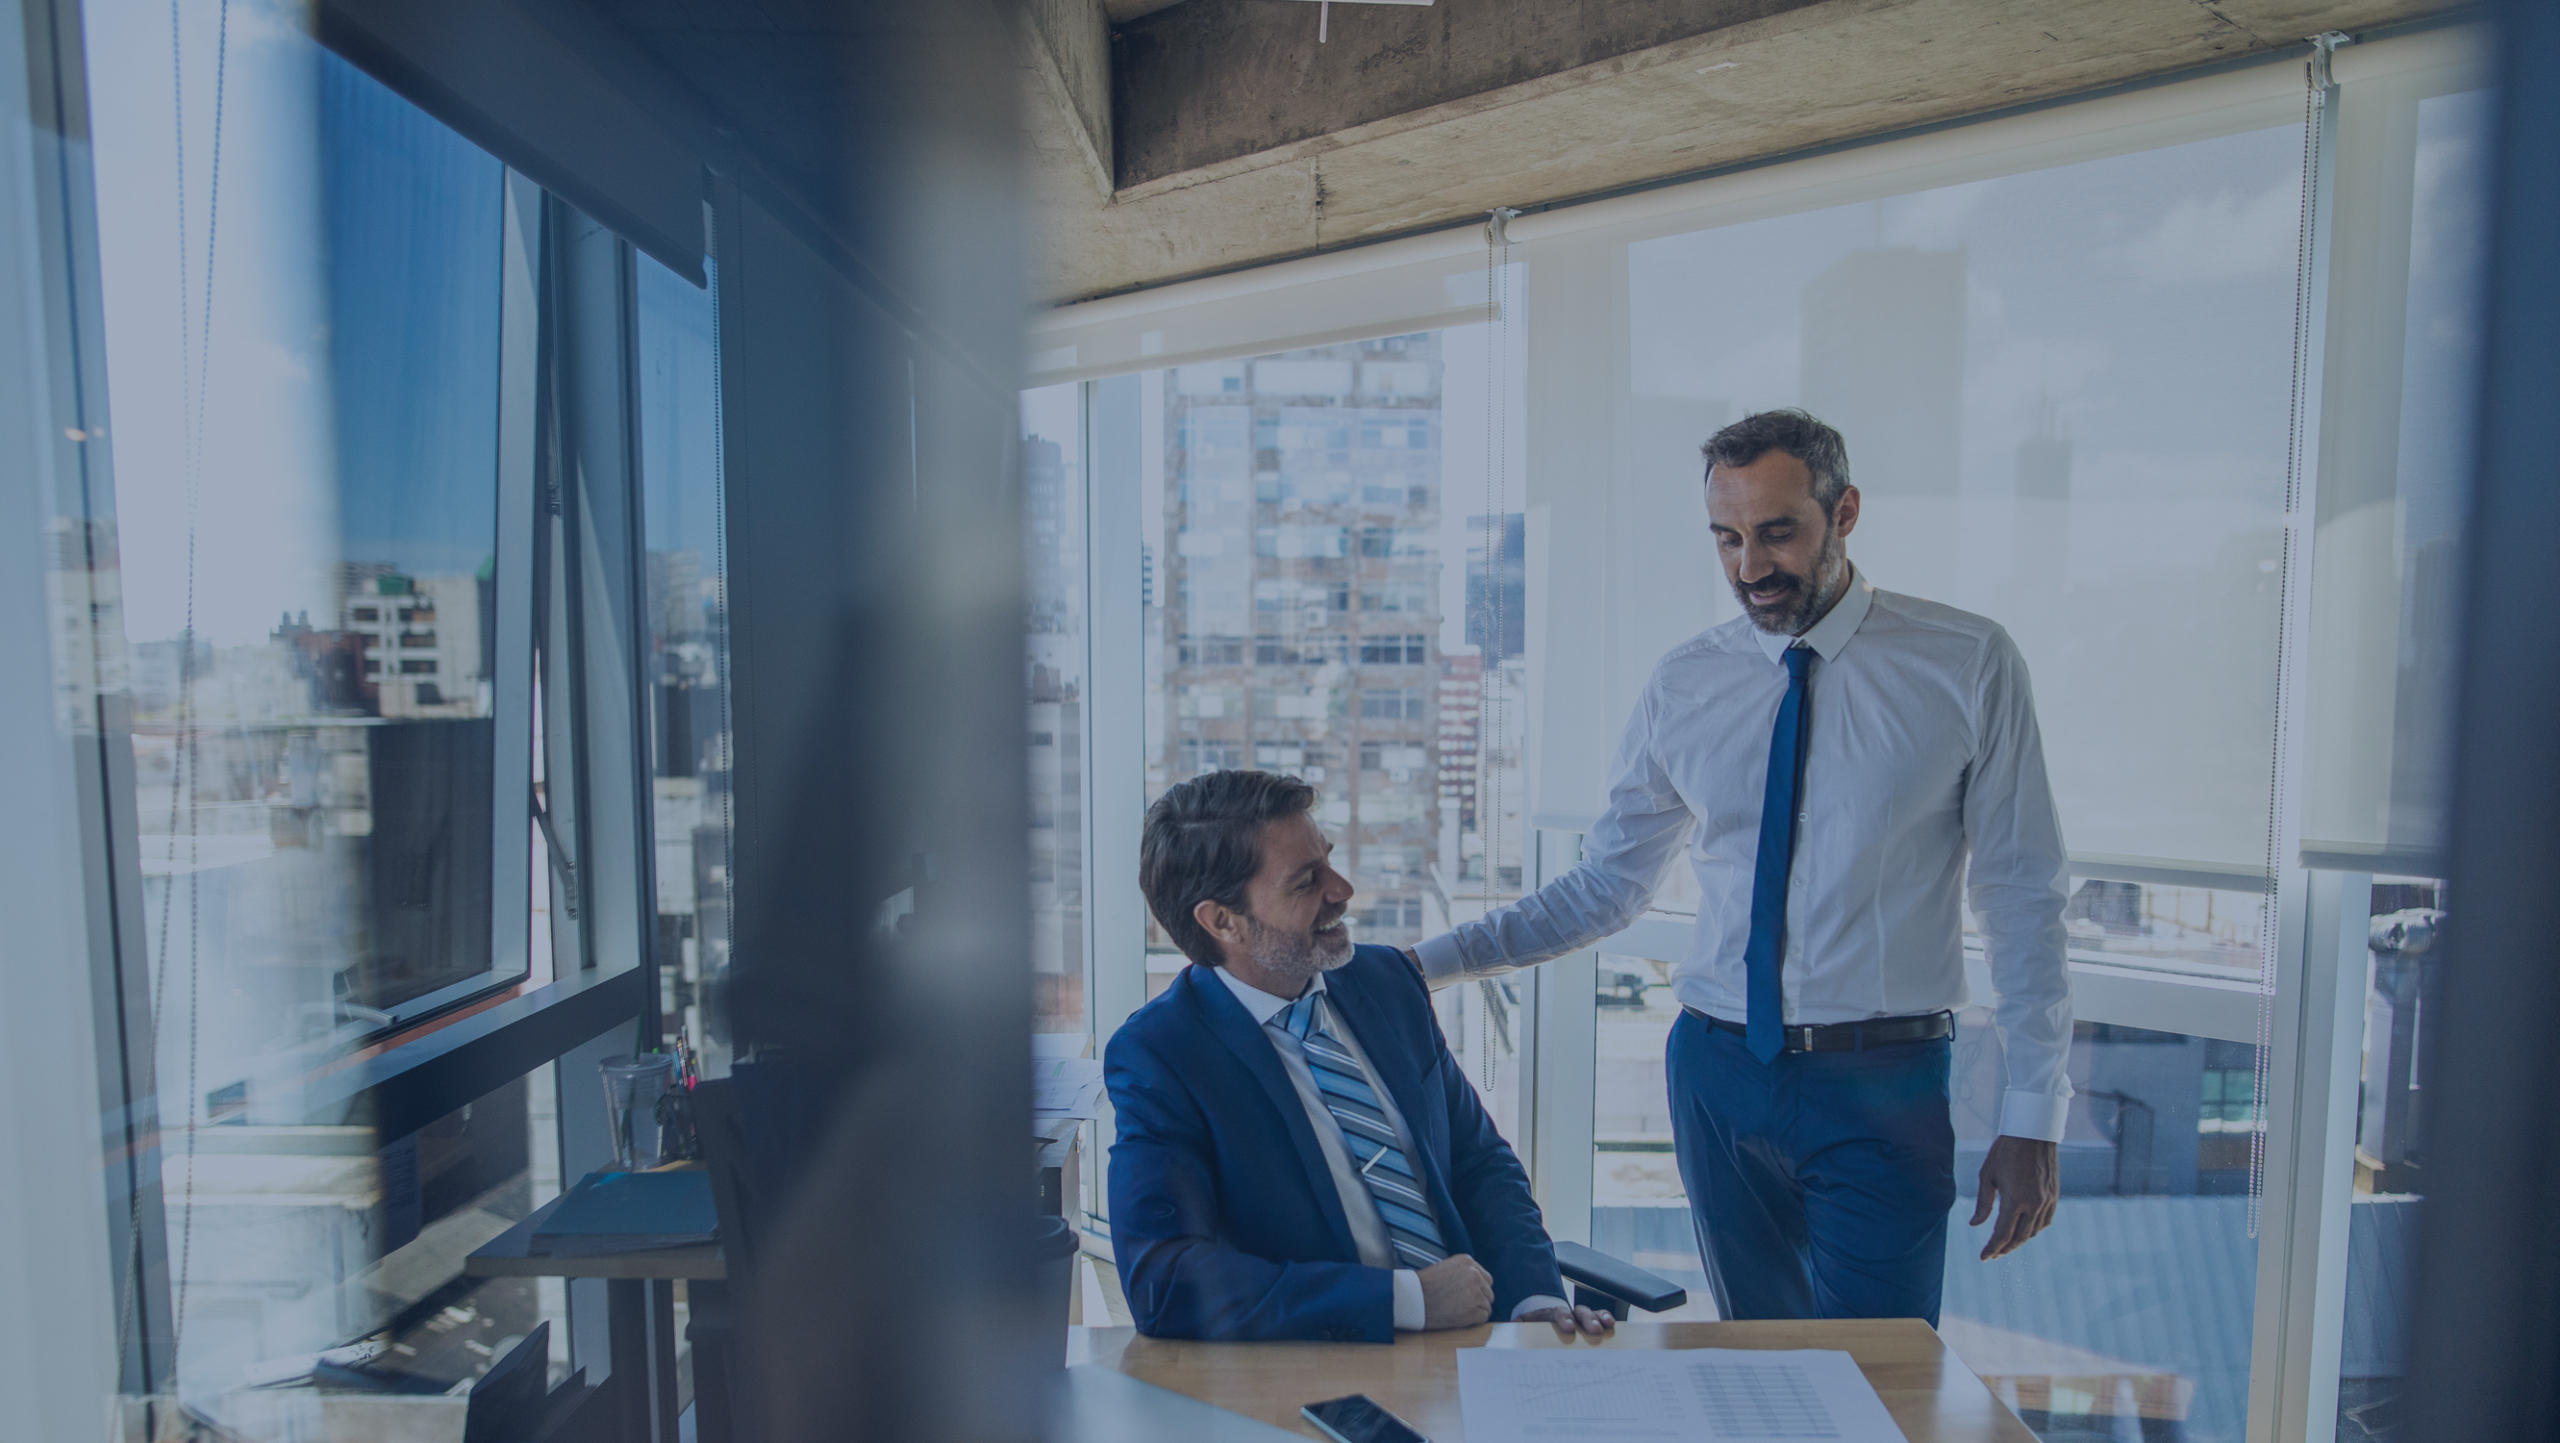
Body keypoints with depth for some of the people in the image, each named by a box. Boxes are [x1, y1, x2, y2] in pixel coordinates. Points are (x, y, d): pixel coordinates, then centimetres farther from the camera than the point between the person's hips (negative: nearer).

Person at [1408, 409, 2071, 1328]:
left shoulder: (1969, 666, -4)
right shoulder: (1683, 686, 1)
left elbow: (2023, 899, -1)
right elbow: (1607, 884, 4)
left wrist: (2033, 1116, -4)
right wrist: (1424, 964, -4)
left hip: (1882, 1089, -2)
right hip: (1719, 1074, 2)